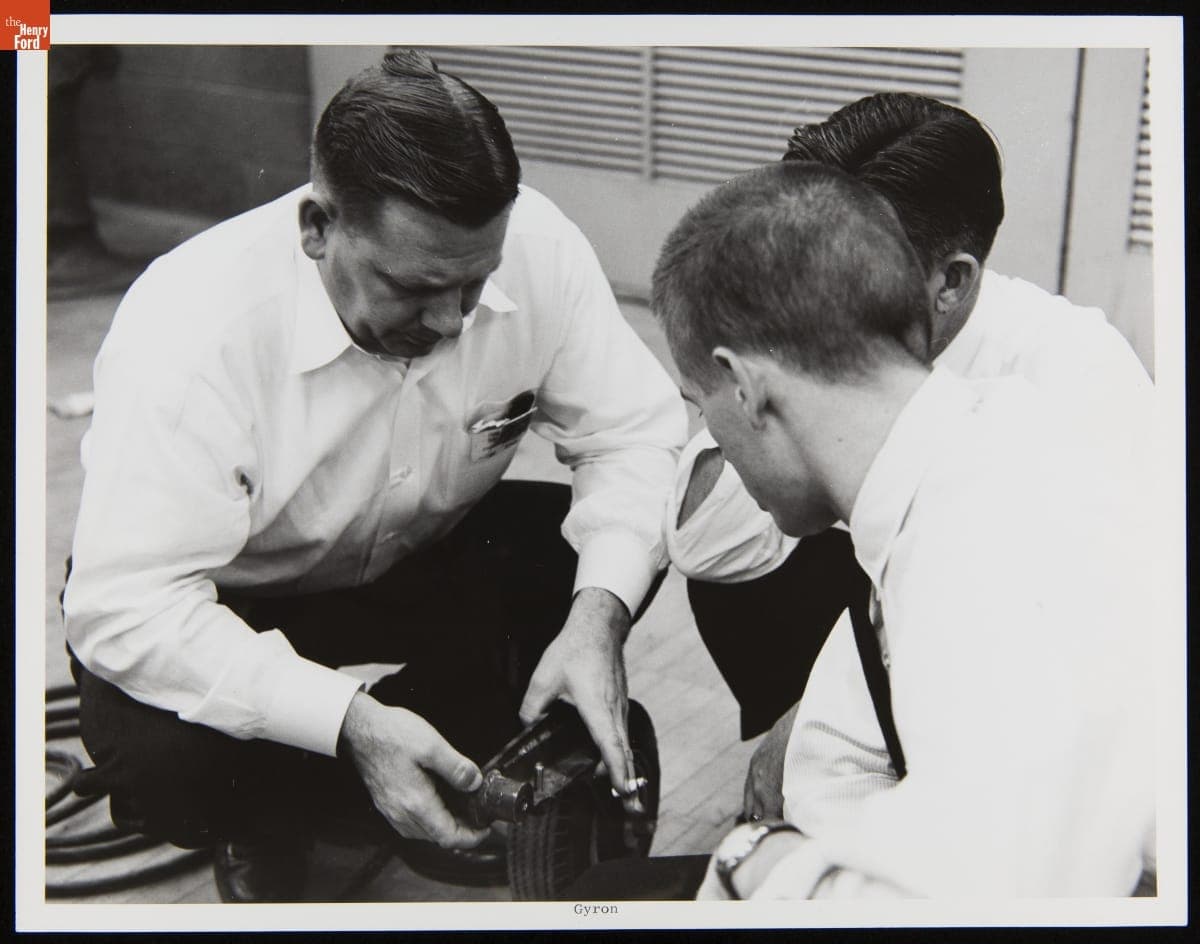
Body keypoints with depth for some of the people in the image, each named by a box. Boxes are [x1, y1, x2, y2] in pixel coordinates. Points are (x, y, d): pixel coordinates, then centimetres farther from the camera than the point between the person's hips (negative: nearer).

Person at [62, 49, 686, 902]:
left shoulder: (535, 245, -23)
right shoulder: (194, 328, -34)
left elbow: (634, 434, -14)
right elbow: (127, 607, -34)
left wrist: (598, 616, -32)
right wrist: (350, 723, -43)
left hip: (425, 553, 5)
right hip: (227, 604, -4)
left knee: (621, 555, -18)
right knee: (160, 759, -34)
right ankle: (267, 829, 6)